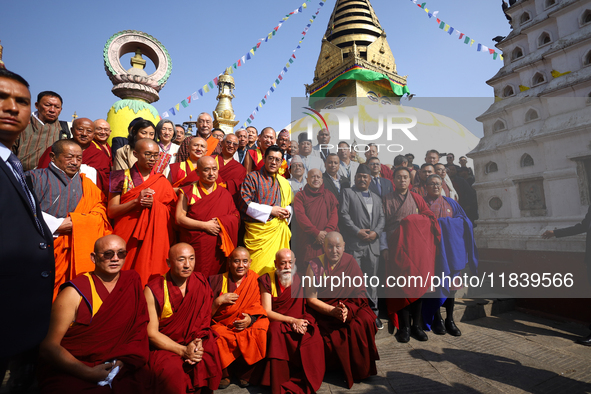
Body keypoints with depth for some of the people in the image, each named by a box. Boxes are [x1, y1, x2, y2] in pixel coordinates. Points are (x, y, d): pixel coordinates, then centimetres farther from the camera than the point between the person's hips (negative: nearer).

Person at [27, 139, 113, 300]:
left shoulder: (86, 184, 15)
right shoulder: (36, 177, 5)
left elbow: (100, 211, 6)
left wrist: (76, 221, -9)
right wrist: (56, 224, -13)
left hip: (74, 251, 2)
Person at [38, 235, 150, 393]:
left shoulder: (133, 282, 4)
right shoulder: (75, 292, -5)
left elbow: (139, 327, 4)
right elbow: (48, 346, -7)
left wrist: (122, 361, -12)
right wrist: (88, 372, -17)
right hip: (70, 374, -2)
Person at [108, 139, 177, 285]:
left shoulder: (162, 181, 8)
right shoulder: (123, 177, 4)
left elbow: (172, 211, 4)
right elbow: (111, 212, -2)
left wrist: (154, 204, -14)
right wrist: (136, 202, -17)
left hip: (154, 239, 1)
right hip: (126, 239, -1)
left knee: (149, 277, -1)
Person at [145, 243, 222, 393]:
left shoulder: (201, 282, -1)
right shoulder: (153, 290, -10)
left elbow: (204, 318, 2)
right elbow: (151, 333, -10)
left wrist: (198, 343, -17)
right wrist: (183, 350, -20)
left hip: (195, 342, 3)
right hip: (164, 346, -3)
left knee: (209, 361, -24)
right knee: (173, 372, -31)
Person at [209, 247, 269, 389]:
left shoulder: (255, 281, 3)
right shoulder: (216, 281, -1)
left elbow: (258, 309, 0)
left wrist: (250, 319, -21)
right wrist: (218, 301, -19)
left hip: (248, 326, 2)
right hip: (221, 325, -1)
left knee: (262, 326, -27)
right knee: (220, 336, -32)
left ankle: (245, 373, -3)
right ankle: (224, 375, -2)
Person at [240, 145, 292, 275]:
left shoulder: (284, 182, 19)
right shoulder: (252, 177, 1)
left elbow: (288, 204, 27)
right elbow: (244, 204, -9)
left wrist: (287, 212, 3)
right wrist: (270, 210, -11)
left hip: (280, 230, 5)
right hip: (259, 231, -4)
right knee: (259, 268, -6)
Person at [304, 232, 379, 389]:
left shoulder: (350, 262, -3)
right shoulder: (315, 265, -10)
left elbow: (360, 292, -4)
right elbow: (311, 298, -9)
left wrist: (347, 309, -21)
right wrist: (333, 311, -21)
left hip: (349, 306, 2)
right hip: (323, 310, -2)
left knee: (365, 322, -23)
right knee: (331, 334, -25)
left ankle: (362, 369, 0)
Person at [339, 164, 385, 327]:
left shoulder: (376, 198, 22)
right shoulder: (348, 193, 6)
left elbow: (381, 218, 14)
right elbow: (343, 214, -6)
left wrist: (376, 232, -5)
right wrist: (358, 231, -12)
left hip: (373, 244, 5)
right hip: (355, 243, -5)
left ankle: (373, 313, 21)